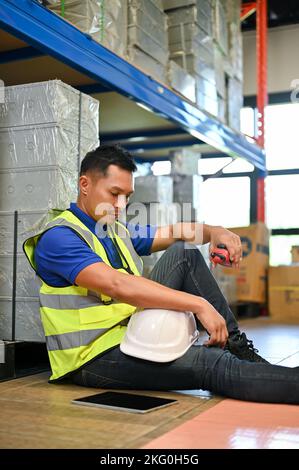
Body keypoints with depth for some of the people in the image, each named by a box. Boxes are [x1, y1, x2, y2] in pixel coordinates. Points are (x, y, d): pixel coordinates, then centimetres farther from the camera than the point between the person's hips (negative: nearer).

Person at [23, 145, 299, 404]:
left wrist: (213, 232, -6)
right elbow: (117, 285, -29)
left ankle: (237, 346, -2)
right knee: (212, 364, -28)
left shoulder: (118, 232, 15)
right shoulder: (59, 237, -15)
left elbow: (176, 234, 18)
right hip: (94, 359, -9)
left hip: (133, 332, 9)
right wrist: (198, 304, -31)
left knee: (183, 253, 3)